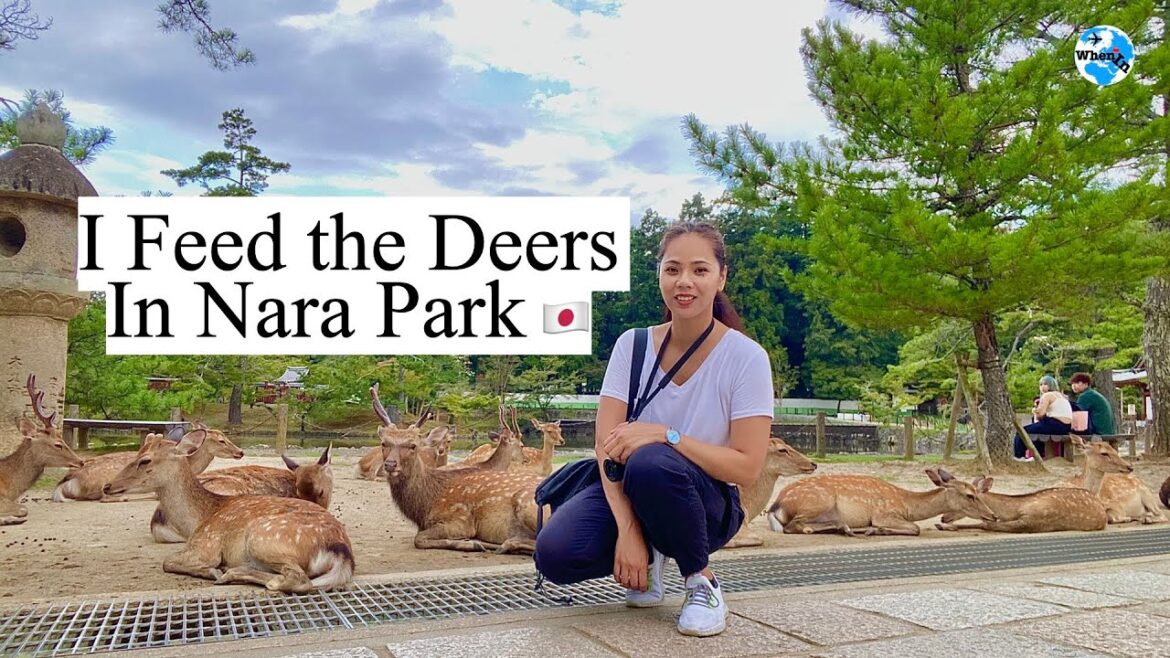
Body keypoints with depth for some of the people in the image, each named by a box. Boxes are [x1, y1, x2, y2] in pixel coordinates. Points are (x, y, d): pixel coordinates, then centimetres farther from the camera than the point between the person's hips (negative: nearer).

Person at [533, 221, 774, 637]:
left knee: (650, 463, -37)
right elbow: (608, 446, -11)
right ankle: (649, 558, 8)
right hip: (629, 492, 3)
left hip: (708, 502, -3)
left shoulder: (746, 357, -14)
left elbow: (747, 467, -17)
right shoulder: (633, 345, -5)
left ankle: (702, 580, -9)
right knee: (555, 553, -24)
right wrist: (627, 530, -25)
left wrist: (665, 435, -28)